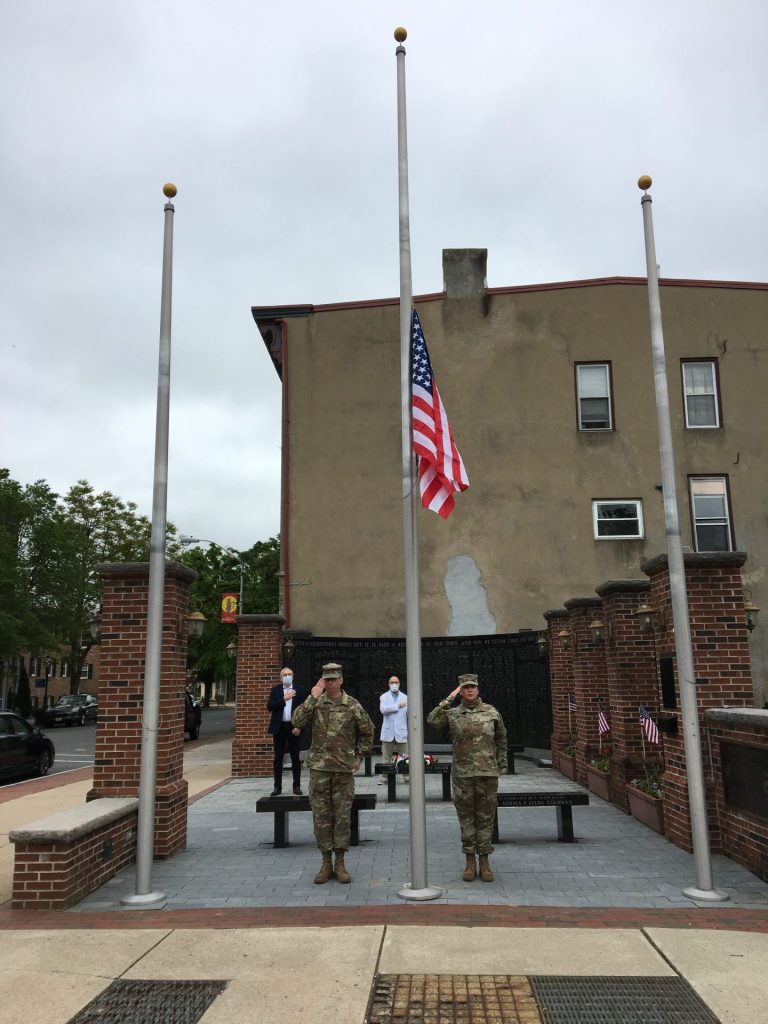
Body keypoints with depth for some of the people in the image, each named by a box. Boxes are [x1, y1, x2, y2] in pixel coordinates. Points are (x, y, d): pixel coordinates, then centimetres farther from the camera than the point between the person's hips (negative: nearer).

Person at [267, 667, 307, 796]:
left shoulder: (300, 690, 2)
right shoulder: (275, 690, 6)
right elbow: (269, 707, -5)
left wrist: (299, 727, -8)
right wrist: (284, 698, -13)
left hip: (294, 727, -1)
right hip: (279, 727, 1)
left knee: (295, 758, 3)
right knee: (278, 758, 4)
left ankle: (297, 786, 11)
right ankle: (277, 787, 12)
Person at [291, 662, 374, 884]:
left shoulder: (353, 706, 0)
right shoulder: (315, 702, 1)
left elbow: (367, 732, 12)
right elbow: (297, 722, -15)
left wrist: (359, 756, 7)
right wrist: (312, 698, -19)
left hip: (344, 769, -1)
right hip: (319, 768, 1)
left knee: (342, 816, 4)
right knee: (321, 816, 5)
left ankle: (340, 864, 15)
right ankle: (326, 863, 16)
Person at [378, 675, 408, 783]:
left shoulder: (405, 698, 10)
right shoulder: (384, 697, 7)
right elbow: (383, 709, -13)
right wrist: (397, 705, -11)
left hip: (401, 732, 1)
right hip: (388, 732, -1)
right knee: (386, 758, 4)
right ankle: (384, 777, 11)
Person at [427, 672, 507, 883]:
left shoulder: (491, 712, 4)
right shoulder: (452, 714, 3)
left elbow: (501, 739, 12)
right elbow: (432, 720, -16)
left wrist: (501, 764, 8)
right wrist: (449, 699, -13)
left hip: (487, 773, 0)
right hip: (462, 774, 0)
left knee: (486, 817, 6)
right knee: (466, 817, 7)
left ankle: (485, 861, 17)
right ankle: (470, 861, 18)